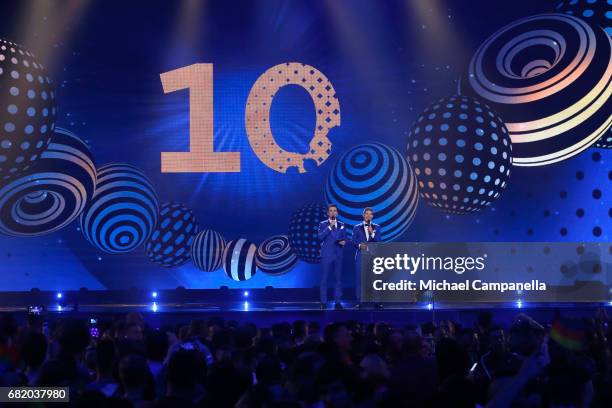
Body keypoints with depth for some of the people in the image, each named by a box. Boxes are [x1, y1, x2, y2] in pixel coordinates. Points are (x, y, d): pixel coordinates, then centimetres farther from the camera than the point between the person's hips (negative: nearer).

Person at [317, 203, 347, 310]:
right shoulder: (323, 224, 3)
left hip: (338, 255, 3)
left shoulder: (341, 225, 12)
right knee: (324, 279, -2)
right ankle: (323, 302, 1)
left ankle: (337, 302, 8)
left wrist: (343, 242, -8)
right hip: (326, 255, -3)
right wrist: (330, 227, -17)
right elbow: (320, 237, -12)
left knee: (338, 279, 3)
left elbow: (345, 239, 15)